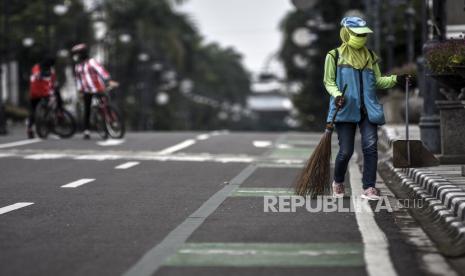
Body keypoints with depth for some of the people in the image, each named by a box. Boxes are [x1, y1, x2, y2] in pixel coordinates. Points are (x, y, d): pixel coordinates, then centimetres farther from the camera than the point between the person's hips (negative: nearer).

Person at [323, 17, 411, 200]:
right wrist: (337, 95, -18)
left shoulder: (370, 56, 16)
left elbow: (377, 81, 17)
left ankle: (369, 188, -8)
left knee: (370, 146, -12)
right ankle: (338, 182, 22)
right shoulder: (335, 56, 4)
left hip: (368, 109, 3)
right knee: (346, 150, -5)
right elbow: (329, 81, 2)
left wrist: (395, 80, 0)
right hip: (345, 109, -3)